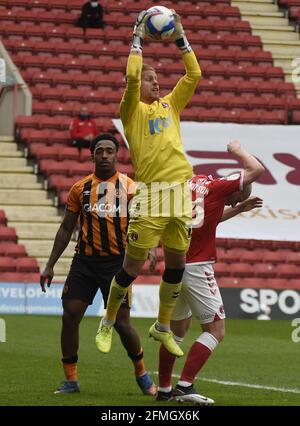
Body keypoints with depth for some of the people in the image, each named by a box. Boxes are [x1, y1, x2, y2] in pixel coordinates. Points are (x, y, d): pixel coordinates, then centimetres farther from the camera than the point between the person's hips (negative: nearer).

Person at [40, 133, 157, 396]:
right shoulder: (80, 189, 7)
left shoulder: (129, 187, 0)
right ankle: (71, 380, 6)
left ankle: (142, 374, 19)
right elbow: (66, 229, 13)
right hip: (85, 261, 3)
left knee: (121, 322, -4)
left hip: (117, 261, -3)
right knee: (70, 316, -6)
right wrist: (50, 265, 10)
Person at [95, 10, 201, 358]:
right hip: (150, 195, -5)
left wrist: (180, 38, 11)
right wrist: (137, 38, -4)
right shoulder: (133, 110, 3)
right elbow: (131, 76, -13)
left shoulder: (170, 105, 19)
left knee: (177, 264, 9)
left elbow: (194, 75, 15)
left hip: (180, 191, 5)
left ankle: (163, 327, 24)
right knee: (133, 267, -2)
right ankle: (107, 325, 16)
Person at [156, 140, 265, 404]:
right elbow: (257, 170, -4)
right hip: (197, 268, -8)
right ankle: (185, 385, -13)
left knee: (178, 329, 20)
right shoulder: (218, 187, -8)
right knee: (216, 331, -3)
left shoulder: (194, 182, 15)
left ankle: (164, 389, 22)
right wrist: (238, 150, 12)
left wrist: (237, 209, 28)